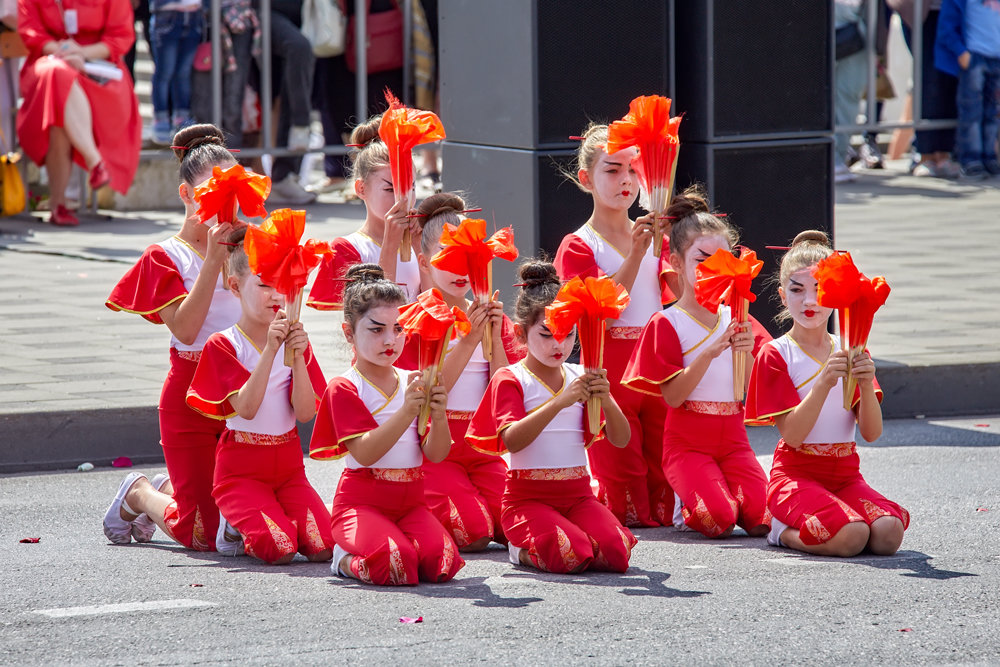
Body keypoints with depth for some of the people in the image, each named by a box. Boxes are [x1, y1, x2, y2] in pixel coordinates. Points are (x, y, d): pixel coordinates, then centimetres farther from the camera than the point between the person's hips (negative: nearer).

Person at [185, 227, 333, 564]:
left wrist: (297, 355, -16)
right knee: (279, 548, -27)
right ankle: (235, 525, 7)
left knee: (322, 546, -18)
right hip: (241, 469, -4)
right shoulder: (223, 345, -5)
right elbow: (247, 408, -20)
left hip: (288, 467, 4)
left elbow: (306, 412, -5)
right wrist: (270, 350, -24)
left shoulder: (295, 342, 8)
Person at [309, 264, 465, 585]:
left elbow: (436, 454, 3)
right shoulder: (344, 388, -4)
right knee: (398, 564, -33)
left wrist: (438, 415, -19)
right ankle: (347, 559, 2)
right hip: (362, 501, -5)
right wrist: (407, 411, -30)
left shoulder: (412, 383, 12)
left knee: (442, 562, -23)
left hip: (410, 501, 5)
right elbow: (365, 453, -19)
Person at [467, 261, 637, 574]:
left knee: (617, 552, -23)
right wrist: (560, 402, -30)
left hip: (577, 495, 4)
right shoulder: (510, 380, -1)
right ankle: (521, 548, 2)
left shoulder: (581, 377, 14)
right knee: (570, 556, -31)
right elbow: (512, 440, -20)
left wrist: (606, 400, -15)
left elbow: (621, 440, 5)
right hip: (528, 497, -4)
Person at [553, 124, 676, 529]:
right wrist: (635, 255, -20)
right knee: (627, 507, -5)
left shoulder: (653, 239, 14)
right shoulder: (579, 246, -2)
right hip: (609, 371, -5)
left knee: (663, 505, 1)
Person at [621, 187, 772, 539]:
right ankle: (688, 506, 8)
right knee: (719, 519, -26)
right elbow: (673, 396, -13)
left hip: (732, 439, 4)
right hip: (687, 442, -4)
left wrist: (747, 354, -13)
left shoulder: (738, 321, 12)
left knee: (761, 517, -19)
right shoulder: (666, 324, -3)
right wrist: (709, 354, -24)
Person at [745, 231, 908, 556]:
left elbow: (872, 432, 2)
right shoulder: (776, 354, -3)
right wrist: (824, 383, -26)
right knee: (850, 536, -32)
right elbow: (792, 434, -14)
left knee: (888, 533, -25)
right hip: (797, 474, -5)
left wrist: (866, 383, -16)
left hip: (846, 474, 5)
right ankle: (783, 530, 0)